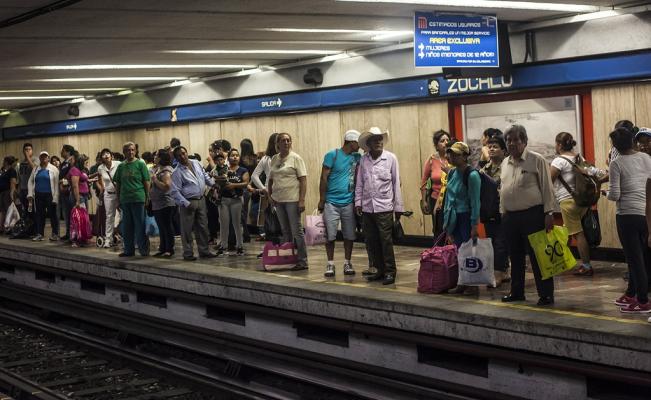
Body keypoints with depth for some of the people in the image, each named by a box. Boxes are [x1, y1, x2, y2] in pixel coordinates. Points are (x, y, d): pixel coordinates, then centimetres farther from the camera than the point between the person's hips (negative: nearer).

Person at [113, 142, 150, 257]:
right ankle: (128, 249, 17)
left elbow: (146, 182, -2)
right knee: (126, 226, 9)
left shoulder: (140, 164, -1)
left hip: (138, 198, -4)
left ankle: (144, 249, 5)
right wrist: (118, 198, 10)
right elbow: (117, 183, 15)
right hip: (125, 199, 4)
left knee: (140, 225, -2)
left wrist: (147, 197, -8)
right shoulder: (121, 166, 10)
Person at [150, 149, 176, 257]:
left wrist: (155, 179, -20)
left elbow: (166, 186, -24)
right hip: (156, 204, 9)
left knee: (167, 227, -4)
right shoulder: (155, 169, 14)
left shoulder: (166, 171, -12)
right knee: (161, 228, 13)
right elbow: (151, 185, 27)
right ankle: (162, 249, 19)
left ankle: (169, 250, 0)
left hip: (166, 204, -9)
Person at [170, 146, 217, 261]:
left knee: (203, 227, 11)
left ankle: (204, 251, 22)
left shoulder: (196, 163, 7)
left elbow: (205, 177, 22)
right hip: (188, 202, -6)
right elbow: (175, 191, -13)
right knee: (187, 229, 0)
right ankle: (188, 254, 8)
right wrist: (186, 204, -18)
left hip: (201, 200, 6)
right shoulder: (177, 172, -11)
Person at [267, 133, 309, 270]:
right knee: (285, 231, 12)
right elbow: (271, 179, 22)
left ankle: (302, 261, 0)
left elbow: (303, 180, -9)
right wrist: (269, 195, 10)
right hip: (278, 200, 6)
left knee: (296, 231, -5)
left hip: (292, 199, -6)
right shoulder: (274, 159, 12)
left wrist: (302, 200, -16)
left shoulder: (295, 158, -4)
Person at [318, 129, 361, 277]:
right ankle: (330, 264, 10)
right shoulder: (332, 155, -5)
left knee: (349, 235, 6)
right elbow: (324, 178, -4)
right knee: (330, 235, 0)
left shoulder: (357, 157, 6)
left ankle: (347, 263, 18)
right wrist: (322, 200, -6)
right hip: (332, 202, -3)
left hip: (349, 202, 4)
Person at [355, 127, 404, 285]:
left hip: (384, 207, -4)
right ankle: (380, 270, 18)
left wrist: (398, 206, 0)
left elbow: (396, 183, 1)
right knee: (371, 241, 7)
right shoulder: (363, 160, 7)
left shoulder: (390, 158, -1)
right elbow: (359, 183, 12)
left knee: (386, 240, -6)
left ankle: (390, 272, 2)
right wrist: (358, 202, 5)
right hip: (367, 207, 4)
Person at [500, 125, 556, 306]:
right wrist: (503, 212, 16)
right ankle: (517, 292, 24)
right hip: (510, 216, 6)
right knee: (515, 257, 13)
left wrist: (548, 213, -12)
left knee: (537, 256, -4)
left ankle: (546, 294, 3)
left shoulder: (537, 160, -5)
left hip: (532, 215, -6)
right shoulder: (505, 163, 13)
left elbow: (547, 188, -7)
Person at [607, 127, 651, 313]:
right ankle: (631, 294, 29)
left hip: (627, 215, -6)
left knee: (634, 258, -1)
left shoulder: (616, 164, -9)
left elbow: (614, 195, -12)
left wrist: (607, 193, 8)